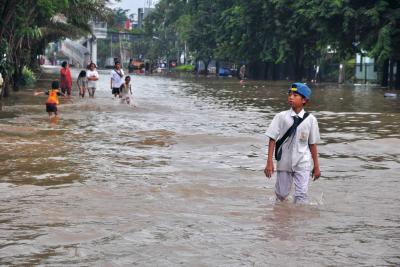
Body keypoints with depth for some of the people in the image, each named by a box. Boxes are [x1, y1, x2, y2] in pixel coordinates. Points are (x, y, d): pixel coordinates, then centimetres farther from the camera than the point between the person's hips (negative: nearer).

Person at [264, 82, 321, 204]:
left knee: (301, 194, -6)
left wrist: (316, 166, 7)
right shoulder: (281, 117, -3)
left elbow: (312, 144, 4)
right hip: (284, 162, 1)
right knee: (281, 193, 10)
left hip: (303, 163, 0)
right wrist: (269, 162, -6)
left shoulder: (310, 119, -2)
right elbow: (272, 139, -2)